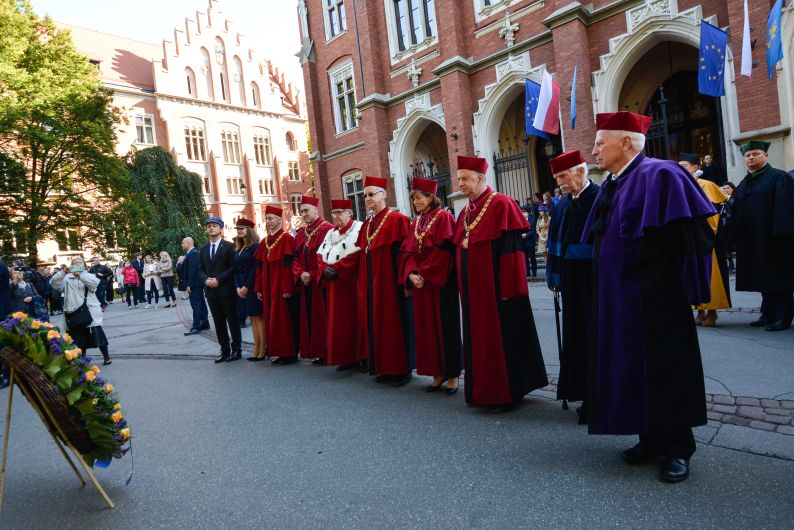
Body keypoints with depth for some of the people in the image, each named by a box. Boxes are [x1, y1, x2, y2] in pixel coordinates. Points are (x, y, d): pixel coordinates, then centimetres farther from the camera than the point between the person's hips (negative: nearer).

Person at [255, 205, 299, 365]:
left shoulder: (287, 239, -9)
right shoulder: (264, 242, 13)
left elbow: (288, 265, -15)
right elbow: (260, 267, 13)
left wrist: (287, 288, -19)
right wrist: (259, 288, 9)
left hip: (282, 286, -7)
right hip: (268, 288, 7)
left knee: (284, 319, -1)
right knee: (271, 319, 9)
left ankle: (289, 353, 8)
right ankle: (276, 352, 18)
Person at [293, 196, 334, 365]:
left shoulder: (327, 229, -9)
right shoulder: (301, 234, 15)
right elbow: (296, 258, 12)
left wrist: (313, 275, -14)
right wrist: (301, 273, -7)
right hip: (306, 283, 7)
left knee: (324, 317, -3)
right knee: (310, 317, 9)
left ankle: (327, 352, 6)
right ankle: (317, 352, 18)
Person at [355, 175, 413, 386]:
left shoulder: (397, 220, -9)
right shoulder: (367, 224, 14)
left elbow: (403, 253, -15)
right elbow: (361, 254, 14)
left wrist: (403, 280, -19)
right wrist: (362, 283, 9)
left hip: (390, 282, -7)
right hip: (371, 285, 8)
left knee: (395, 324, 0)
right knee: (376, 324, 11)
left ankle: (403, 369, 12)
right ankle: (385, 368, 21)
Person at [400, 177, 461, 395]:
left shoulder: (443, 217, -6)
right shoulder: (414, 224, 15)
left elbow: (444, 249, -16)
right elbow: (407, 252, 9)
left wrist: (425, 274, -17)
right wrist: (411, 274, -8)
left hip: (441, 282, -7)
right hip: (420, 283, 7)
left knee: (446, 326, 1)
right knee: (427, 327, 8)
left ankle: (452, 374, 12)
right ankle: (438, 373, 19)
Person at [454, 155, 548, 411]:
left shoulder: (501, 205, -12)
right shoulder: (465, 213, 13)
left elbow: (512, 249, -16)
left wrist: (508, 289, -18)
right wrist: (463, 288, 14)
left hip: (496, 290, -8)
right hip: (473, 292, 8)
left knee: (502, 340, 2)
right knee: (480, 340, 14)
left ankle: (507, 393, 16)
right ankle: (486, 390, 26)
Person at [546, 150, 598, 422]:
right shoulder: (564, 204, 10)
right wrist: (554, 276, 10)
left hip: (594, 281, -7)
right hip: (571, 282, 7)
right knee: (576, 337, 12)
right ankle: (584, 391, 25)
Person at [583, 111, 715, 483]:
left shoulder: (660, 176, -12)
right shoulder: (609, 188, 13)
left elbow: (691, 235, -16)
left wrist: (690, 290, -15)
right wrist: (603, 291, 14)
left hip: (655, 298, -8)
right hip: (619, 299, 8)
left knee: (664, 368, 2)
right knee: (633, 368, 12)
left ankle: (677, 448, 16)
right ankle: (652, 439, 26)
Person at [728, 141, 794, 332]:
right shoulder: (743, 184, 17)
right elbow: (736, 213, 16)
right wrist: (736, 237, 9)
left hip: (772, 239, -7)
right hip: (751, 241, 7)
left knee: (778, 278, -1)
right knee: (763, 278, 11)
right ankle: (768, 314, 19)